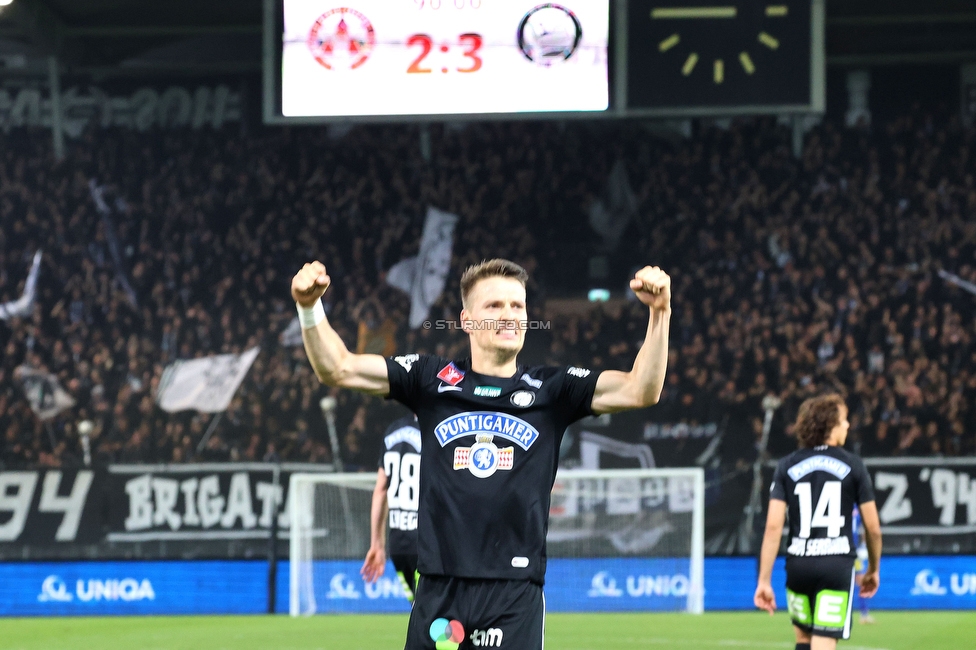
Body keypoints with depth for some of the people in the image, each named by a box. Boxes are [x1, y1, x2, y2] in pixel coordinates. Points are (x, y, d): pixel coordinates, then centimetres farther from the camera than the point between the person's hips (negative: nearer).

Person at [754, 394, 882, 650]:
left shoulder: (787, 466, 4)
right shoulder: (852, 466, 0)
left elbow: (773, 526, -3)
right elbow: (873, 527, 2)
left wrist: (764, 581, -2)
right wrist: (873, 569, 19)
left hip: (798, 563, 3)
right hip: (837, 565, -3)